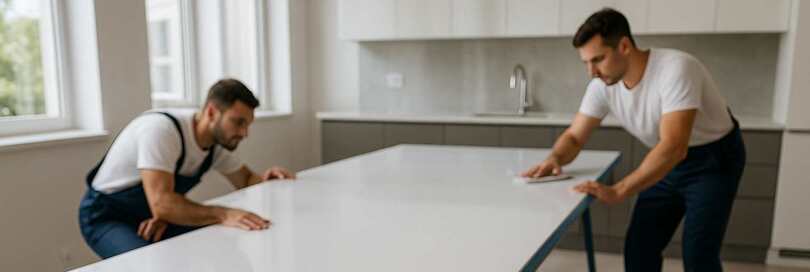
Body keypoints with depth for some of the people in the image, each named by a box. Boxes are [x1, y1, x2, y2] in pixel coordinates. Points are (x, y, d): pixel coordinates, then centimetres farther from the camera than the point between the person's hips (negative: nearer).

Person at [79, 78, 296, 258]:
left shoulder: (218, 139, -9)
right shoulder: (161, 129, -33)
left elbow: (246, 180, 5)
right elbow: (162, 205, -42)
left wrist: (265, 178, -16)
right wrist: (222, 214, -48)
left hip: (151, 216, 7)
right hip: (106, 217, -7)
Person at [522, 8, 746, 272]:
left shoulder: (675, 69, -33)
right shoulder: (602, 85, -14)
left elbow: (674, 147, -41)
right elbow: (574, 137, -5)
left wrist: (618, 191, -48)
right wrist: (555, 158, -28)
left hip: (715, 159, -5)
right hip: (668, 161, 6)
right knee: (638, 248, 3)